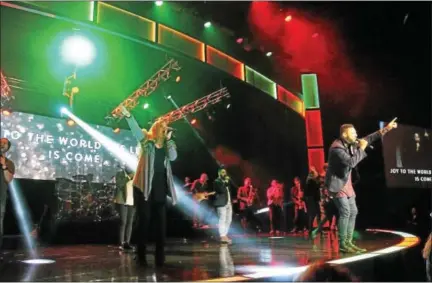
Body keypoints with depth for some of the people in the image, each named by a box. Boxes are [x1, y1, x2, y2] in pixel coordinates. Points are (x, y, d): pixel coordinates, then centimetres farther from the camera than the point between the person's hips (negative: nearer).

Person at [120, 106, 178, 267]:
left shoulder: (166, 145, 14)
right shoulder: (146, 140, 5)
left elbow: (173, 157, -4)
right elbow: (137, 131, -13)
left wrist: (168, 139, -5)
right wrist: (128, 116, -28)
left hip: (160, 187, 4)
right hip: (144, 185, -4)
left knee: (160, 221, 3)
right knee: (144, 219, -2)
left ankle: (160, 257, 8)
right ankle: (141, 256, 5)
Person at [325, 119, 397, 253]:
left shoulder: (351, 144, 4)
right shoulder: (337, 148, -22)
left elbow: (368, 139, 14)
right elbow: (351, 162, -31)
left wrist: (385, 129, 11)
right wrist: (361, 148, -21)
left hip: (346, 183, 9)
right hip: (337, 183, -9)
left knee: (353, 212, 8)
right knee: (345, 212, -14)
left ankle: (348, 242, 14)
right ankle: (342, 244, -7)